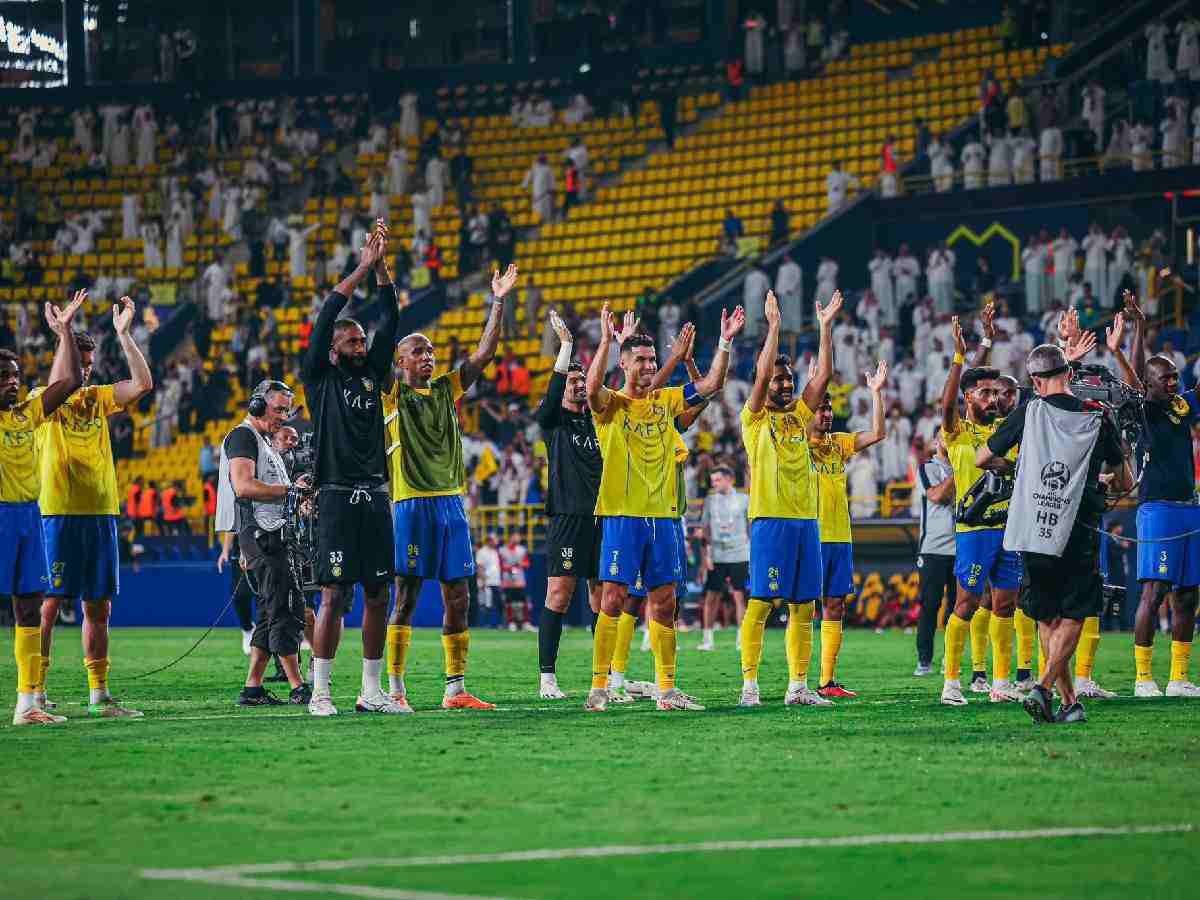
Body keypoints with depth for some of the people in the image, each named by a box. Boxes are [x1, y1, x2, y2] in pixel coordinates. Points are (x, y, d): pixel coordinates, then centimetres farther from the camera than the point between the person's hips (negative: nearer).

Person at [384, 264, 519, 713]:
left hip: (451, 503, 5)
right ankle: (395, 689, -1)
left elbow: (484, 353, 9)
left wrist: (497, 303, 3)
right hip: (412, 504, -5)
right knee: (406, 597, -4)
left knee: (458, 598, 4)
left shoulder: (447, 389, 13)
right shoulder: (392, 395, -1)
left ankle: (456, 688, 9)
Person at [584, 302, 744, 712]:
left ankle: (667, 689, 13)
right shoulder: (611, 403, -3)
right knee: (613, 599, -9)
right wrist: (606, 340, -32)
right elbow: (592, 389, -25)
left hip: (662, 516, 5)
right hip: (622, 517, -5)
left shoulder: (666, 400, 11)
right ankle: (598, 687, -7)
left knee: (664, 604, 7)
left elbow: (711, 384, 7)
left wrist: (725, 342, -4)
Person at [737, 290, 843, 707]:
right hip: (770, 520, -6)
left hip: (806, 520, 6)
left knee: (803, 607, 5)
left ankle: (798, 686, 9)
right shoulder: (754, 418, 1)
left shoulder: (800, 416, 15)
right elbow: (762, 374, -13)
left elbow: (823, 376, 7)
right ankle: (749, 684, -6)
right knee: (760, 602, -7)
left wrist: (826, 328, 3)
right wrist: (773, 326, -12)